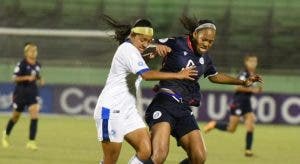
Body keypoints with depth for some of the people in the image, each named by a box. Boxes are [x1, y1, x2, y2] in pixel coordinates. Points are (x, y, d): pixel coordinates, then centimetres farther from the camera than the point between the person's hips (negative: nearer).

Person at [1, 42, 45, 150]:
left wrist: (40, 80, 0)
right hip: (20, 92, -3)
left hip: (33, 93, 3)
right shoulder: (22, 64, -14)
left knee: (35, 115, -15)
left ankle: (31, 142, -13)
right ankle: (6, 134, 41)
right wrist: (27, 78, -27)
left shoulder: (38, 65, 2)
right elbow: (15, 78, -16)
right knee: (16, 116, 12)